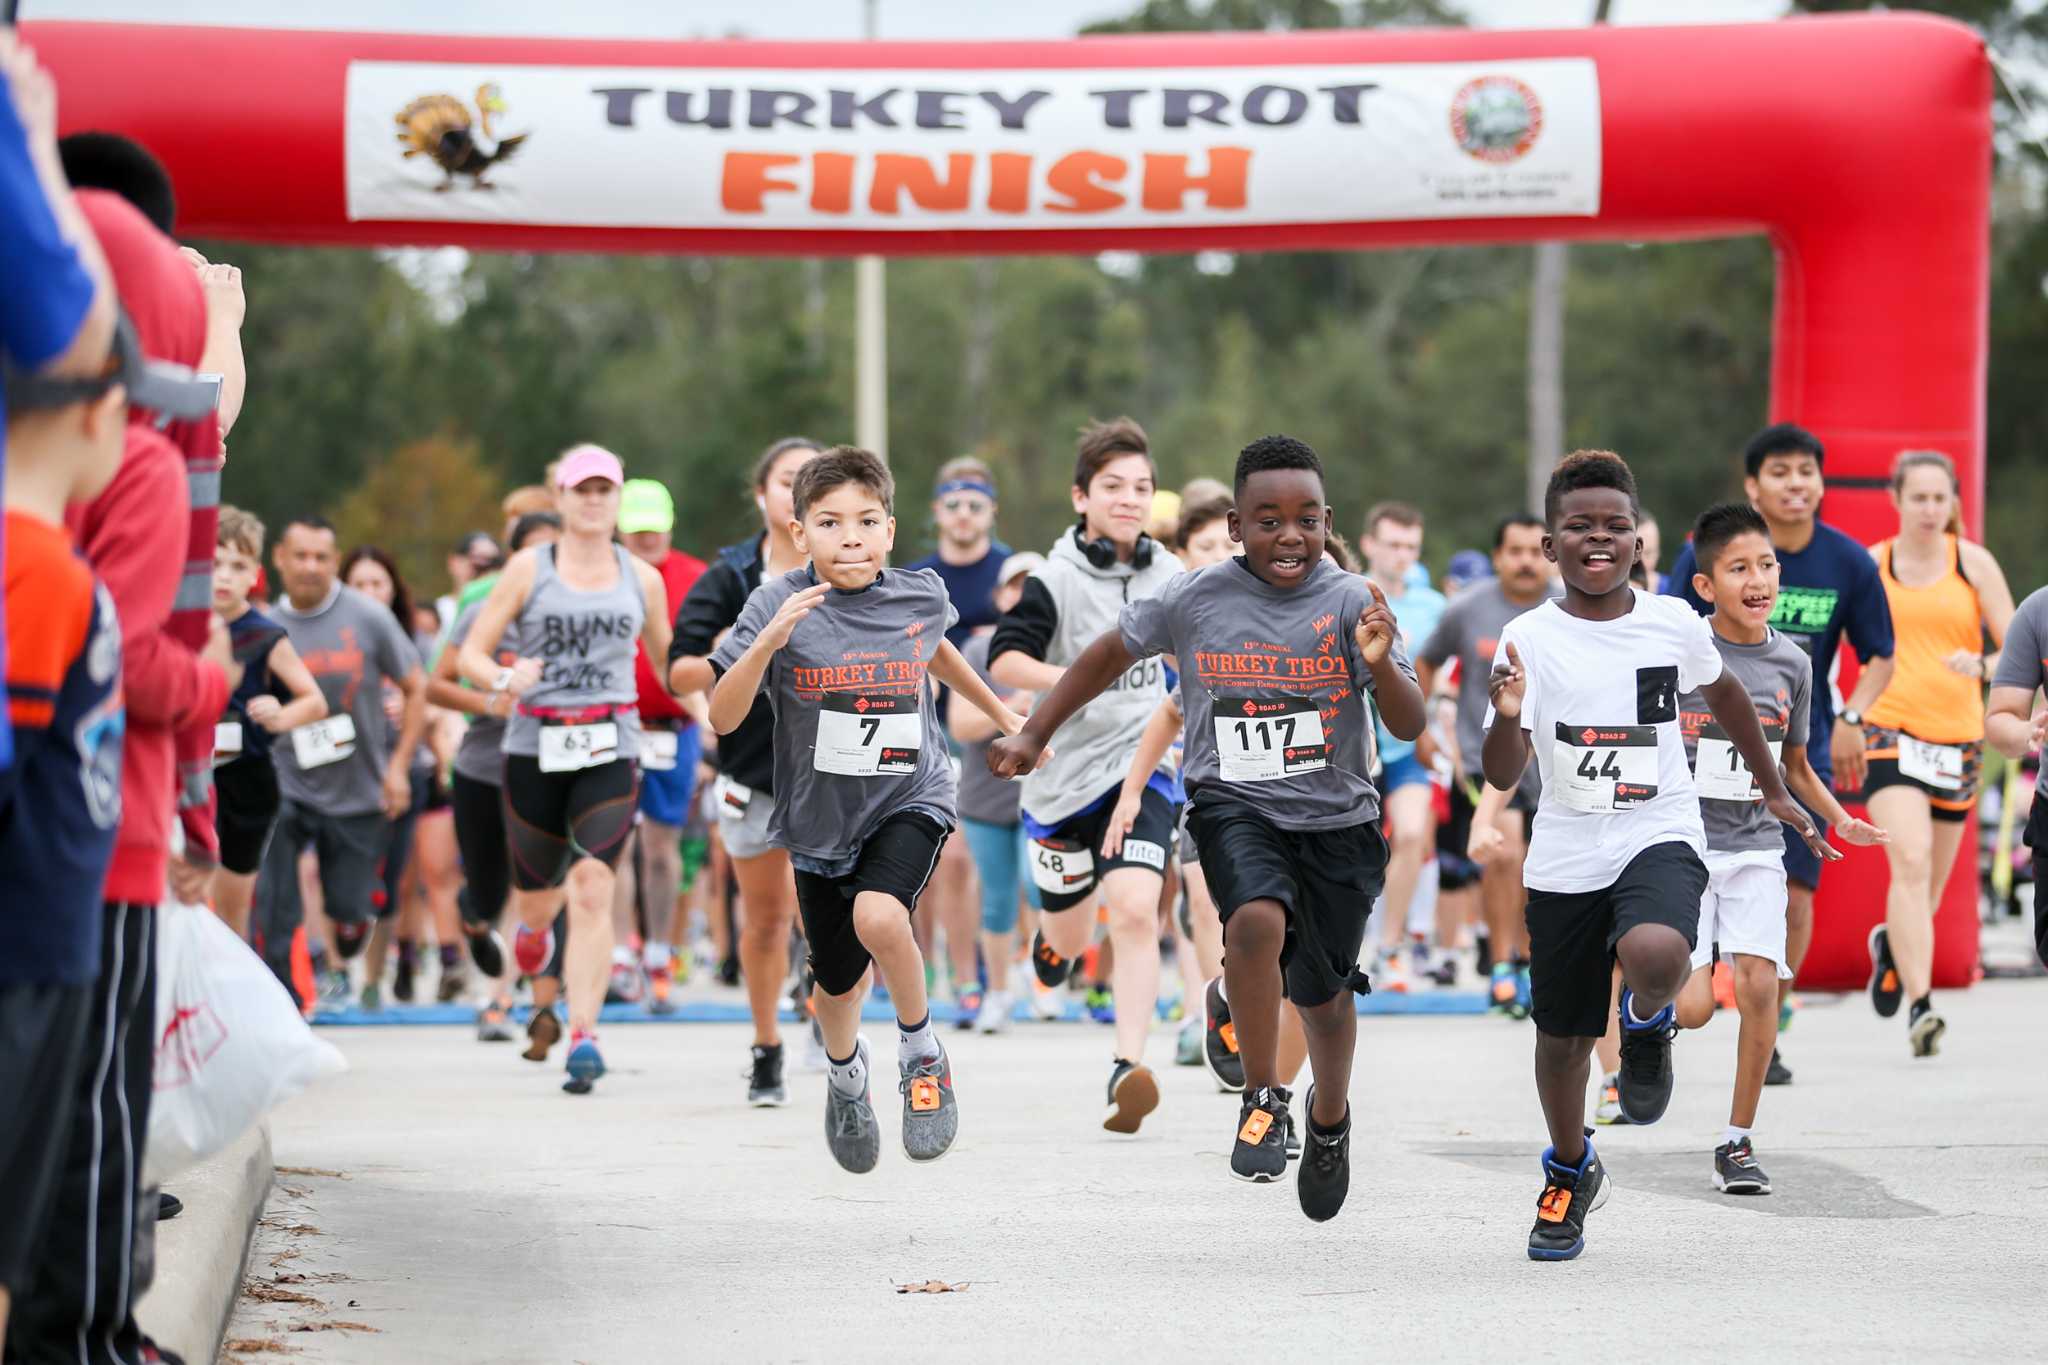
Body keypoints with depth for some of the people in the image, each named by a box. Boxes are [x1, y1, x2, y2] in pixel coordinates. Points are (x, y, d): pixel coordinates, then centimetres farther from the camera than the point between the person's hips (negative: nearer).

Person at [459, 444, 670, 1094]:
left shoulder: (642, 578, 10)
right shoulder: (529, 569, 4)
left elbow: (667, 659, 22)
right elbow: (471, 654, 2)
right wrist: (505, 677, -20)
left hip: (611, 750, 0)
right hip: (536, 746, 0)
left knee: (593, 884, -17)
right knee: (536, 891, 9)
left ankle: (583, 1035, -19)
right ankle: (534, 928, 49)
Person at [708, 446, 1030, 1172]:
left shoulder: (920, 596, -8)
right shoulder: (778, 605, -15)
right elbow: (722, 718, -20)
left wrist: (1001, 713, 31)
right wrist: (770, 641, -35)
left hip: (911, 799, -1)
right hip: (821, 817, 1)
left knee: (879, 918, -30)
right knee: (838, 983, 13)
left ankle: (921, 1051, -3)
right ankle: (845, 1075, 50)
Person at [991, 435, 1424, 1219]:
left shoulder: (1350, 603, -10)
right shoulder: (1195, 600, -7)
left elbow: (1409, 727, -15)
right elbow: (1109, 655, 10)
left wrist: (1380, 665, -35)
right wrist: (1034, 735, 8)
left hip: (1337, 820, 1)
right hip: (1234, 807, -1)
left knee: (1323, 993, 13)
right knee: (1258, 920, -32)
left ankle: (1331, 1118, 46)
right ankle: (1262, 1102, -13)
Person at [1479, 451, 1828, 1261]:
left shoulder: (1673, 624, -2)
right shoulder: (1529, 639, -7)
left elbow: (1724, 694, 20)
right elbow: (1503, 778, -12)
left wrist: (1775, 792, 27)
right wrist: (1506, 718, -32)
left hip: (1659, 837, -1)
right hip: (1565, 856, 1)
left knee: (1654, 956, -34)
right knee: (1561, 1037, 10)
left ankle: (1649, 1023, 4)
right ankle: (1570, 1172, 39)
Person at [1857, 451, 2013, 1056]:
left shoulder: (1973, 563, 2)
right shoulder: (1869, 565, 2)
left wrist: (1982, 665, -22)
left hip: (1958, 735, 2)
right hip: (1890, 731, -2)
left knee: (1931, 882, 12)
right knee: (1910, 863, -21)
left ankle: (1891, 944, 46)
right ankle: (1920, 1006, -26)